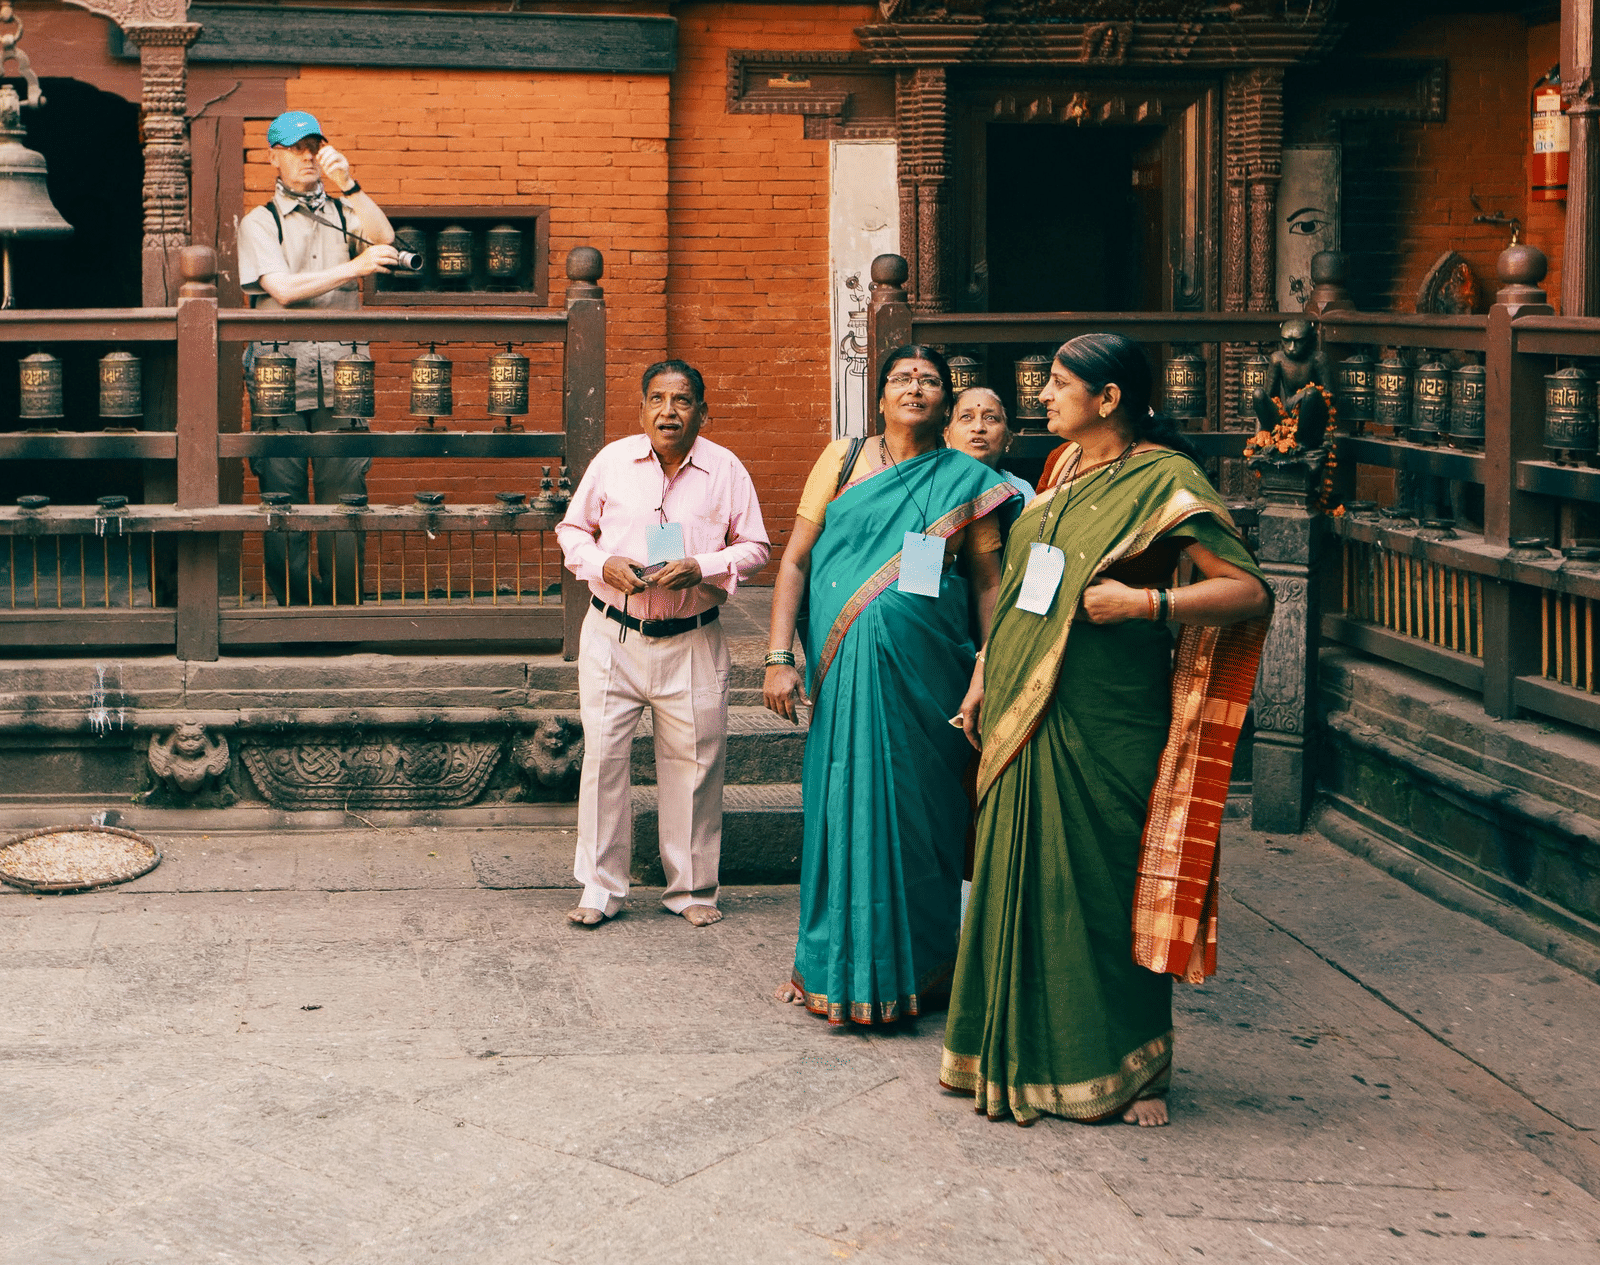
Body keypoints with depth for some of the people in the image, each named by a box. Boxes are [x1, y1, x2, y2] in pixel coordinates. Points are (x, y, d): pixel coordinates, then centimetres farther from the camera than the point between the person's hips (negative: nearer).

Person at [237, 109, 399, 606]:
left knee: (344, 492, -2)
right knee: (282, 497, 0)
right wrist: (354, 268, -15)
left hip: (340, 373, 1)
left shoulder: (343, 213, 16)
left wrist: (348, 185, -16)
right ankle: (292, 605, 8)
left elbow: (382, 239, -6)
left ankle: (345, 609, 4)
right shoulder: (259, 223, 9)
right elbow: (283, 288, -7)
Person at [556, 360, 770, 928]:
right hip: (612, 636, 0)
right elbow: (572, 528, 11)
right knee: (603, 758, 1)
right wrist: (603, 564, -10)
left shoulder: (726, 470, 0)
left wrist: (702, 569, -14)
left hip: (693, 642, 0)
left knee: (693, 764, 4)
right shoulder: (612, 460, 2)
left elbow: (755, 547, 4)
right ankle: (600, 888, 13)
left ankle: (691, 888, 19)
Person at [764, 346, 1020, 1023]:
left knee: (913, 810, 4)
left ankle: (914, 965, 20)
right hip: (844, 670, 0)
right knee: (842, 805, 3)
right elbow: (794, 561, 5)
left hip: (923, 673, 0)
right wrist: (779, 657, -3)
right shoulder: (843, 459, 7)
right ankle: (837, 967, 17)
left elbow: (988, 582, 6)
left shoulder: (967, 480, 6)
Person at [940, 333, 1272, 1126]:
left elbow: (1249, 591, -16)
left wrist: (1147, 602, -25)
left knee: (1102, 885, 0)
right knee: (1020, 877, 10)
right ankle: (1023, 1051, 23)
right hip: (1027, 712, 7)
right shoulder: (1068, 470, 12)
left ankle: (1127, 1068, 14)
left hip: (1104, 723, -7)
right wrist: (986, 674, 17)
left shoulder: (1164, 483, -10)